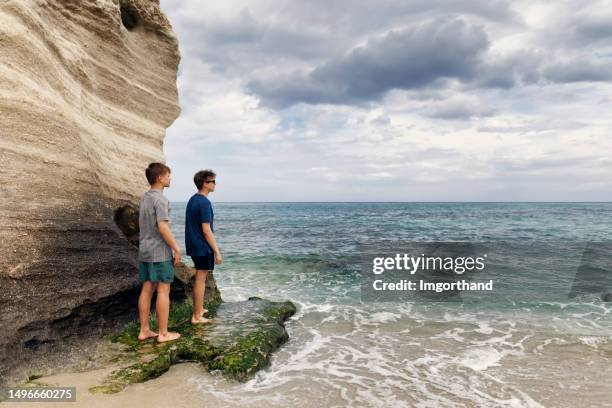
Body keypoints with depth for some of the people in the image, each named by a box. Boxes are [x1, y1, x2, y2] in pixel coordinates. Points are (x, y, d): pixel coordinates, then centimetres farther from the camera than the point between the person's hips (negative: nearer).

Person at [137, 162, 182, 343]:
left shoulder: (144, 198, 12)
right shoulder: (160, 199, -16)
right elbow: (163, 228, -23)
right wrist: (177, 249, -15)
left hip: (145, 251, 9)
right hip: (160, 252, -8)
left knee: (147, 289, 11)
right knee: (163, 291, -1)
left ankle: (144, 330, 18)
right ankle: (163, 333, 5)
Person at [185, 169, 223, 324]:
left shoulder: (192, 200, 10)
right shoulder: (204, 203, -18)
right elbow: (206, 231, -21)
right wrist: (217, 252, -17)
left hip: (194, 246, 9)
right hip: (203, 248, -9)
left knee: (199, 278, 20)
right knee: (200, 279, -1)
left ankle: (198, 310, 32)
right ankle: (197, 316, 7)